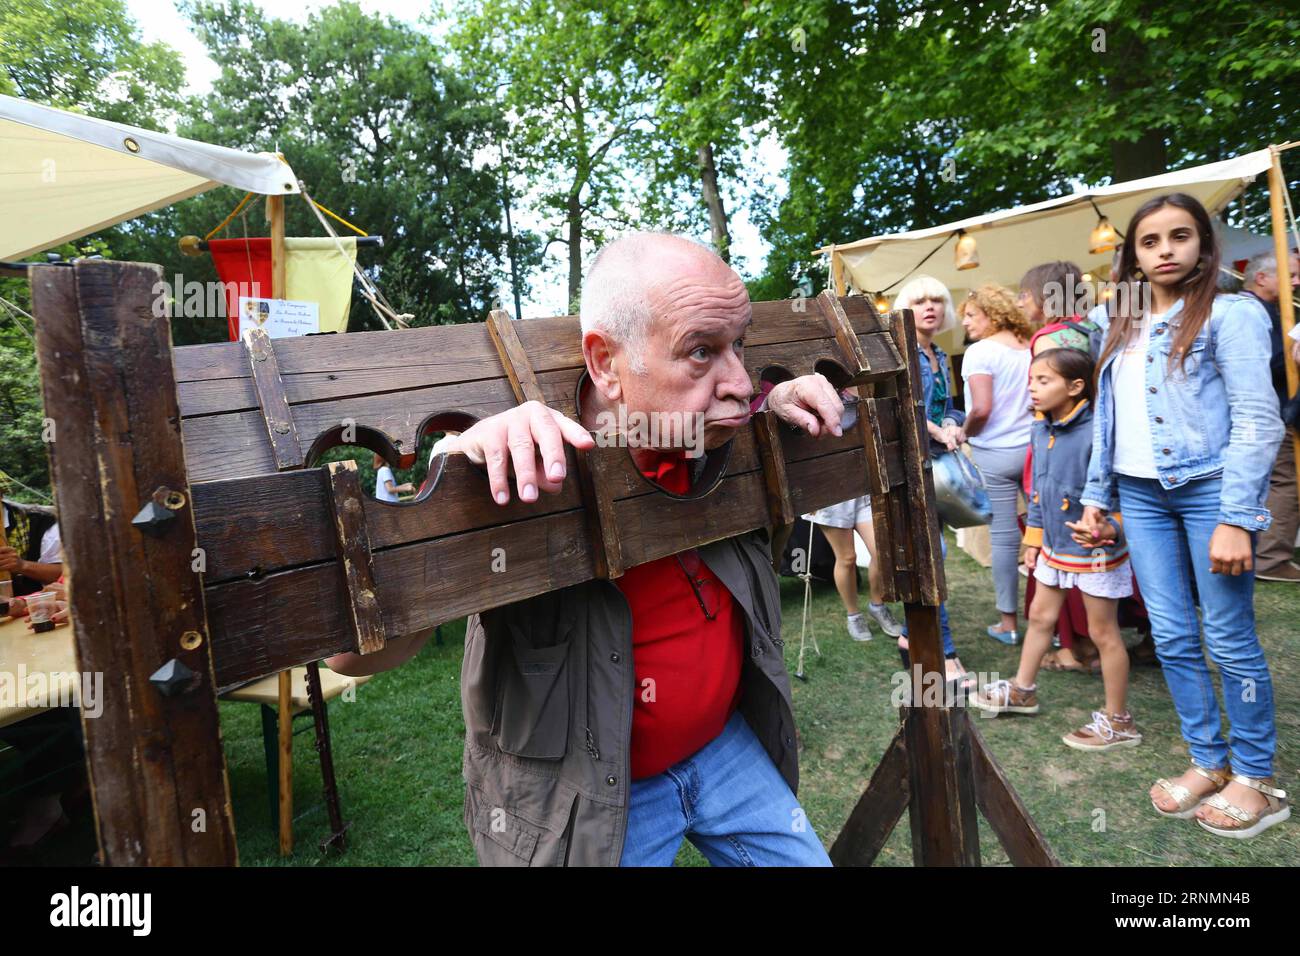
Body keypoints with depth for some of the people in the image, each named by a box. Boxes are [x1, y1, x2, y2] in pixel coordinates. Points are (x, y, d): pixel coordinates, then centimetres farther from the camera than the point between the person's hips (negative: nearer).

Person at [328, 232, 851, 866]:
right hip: (586, 797, -5)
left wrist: (778, 400, -8)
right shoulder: (526, 474, -28)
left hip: (725, 744, 6)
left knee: (803, 856, 21)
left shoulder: (717, 443, -11)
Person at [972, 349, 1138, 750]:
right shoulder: (1041, 429, 3)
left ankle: (1118, 721, 22)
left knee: (1103, 631, 6)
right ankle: (1023, 689, 39)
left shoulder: (1095, 433, -24)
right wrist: (1033, 539, 15)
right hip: (1055, 548, 8)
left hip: (1095, 552, -8)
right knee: (1040, 616, 20)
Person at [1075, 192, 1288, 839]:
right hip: (1141, 494, 5)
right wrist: (1096, 497, 13)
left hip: (1207, 489, -5)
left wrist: (1235, 518, -17)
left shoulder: (1229, 315, -4)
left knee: (1228, 639, 2)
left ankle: (1255, 778, 19)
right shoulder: (1124, 327, 15)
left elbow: (1258, 420, -11)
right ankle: (1207, 763, 23)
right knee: (1172, 638, 8)